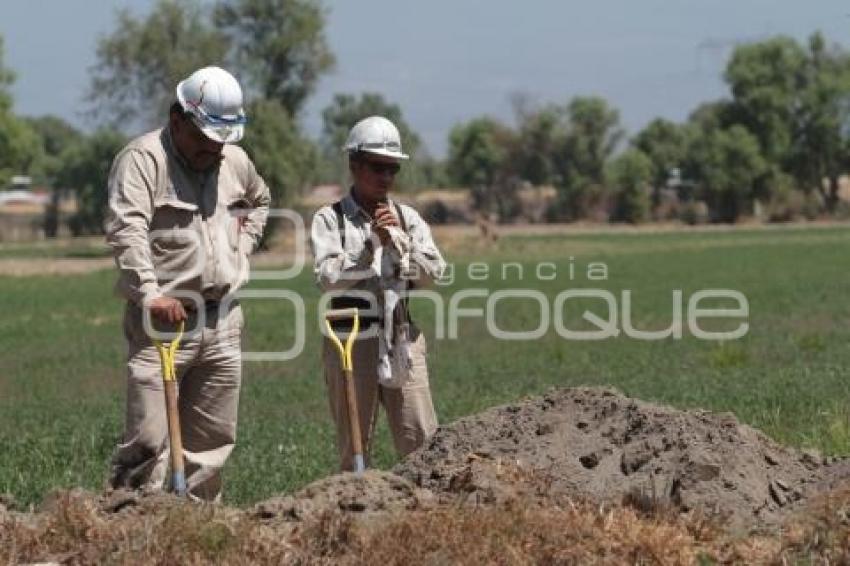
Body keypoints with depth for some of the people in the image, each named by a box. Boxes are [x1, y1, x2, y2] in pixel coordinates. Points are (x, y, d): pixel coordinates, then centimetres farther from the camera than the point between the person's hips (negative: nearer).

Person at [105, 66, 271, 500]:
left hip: (223, 319, 7)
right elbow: (126, 230, -22)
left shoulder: (234, 161, 13)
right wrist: (151, 293, -32)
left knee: (213, 437, 11)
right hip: (162, 319, -7)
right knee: (148, 439, -12)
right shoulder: (142, 159, -10)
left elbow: (259, 201, 36)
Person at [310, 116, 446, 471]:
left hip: (402, 338, 3)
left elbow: (433, 272, 1)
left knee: (421, 441, -3)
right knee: (354, 445, 4)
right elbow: (328, 278, -12)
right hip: (351, 340, -3)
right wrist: (372, 243, -16)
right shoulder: (330, 219, 0)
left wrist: (398, 240, -10)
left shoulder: (407, 217, 11)